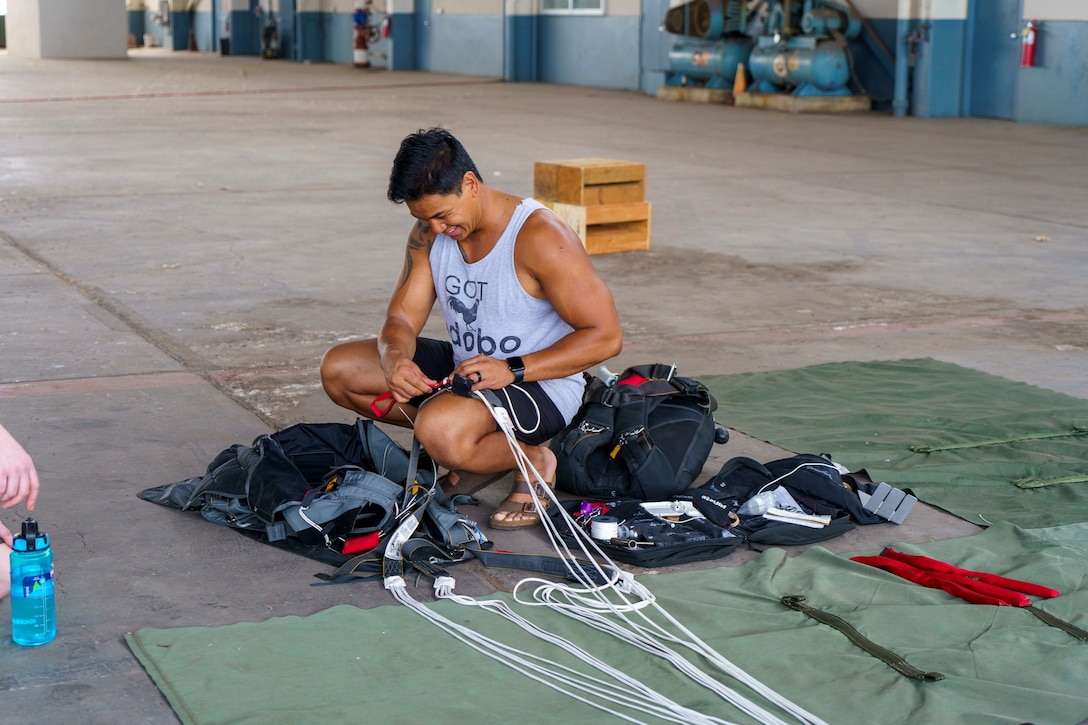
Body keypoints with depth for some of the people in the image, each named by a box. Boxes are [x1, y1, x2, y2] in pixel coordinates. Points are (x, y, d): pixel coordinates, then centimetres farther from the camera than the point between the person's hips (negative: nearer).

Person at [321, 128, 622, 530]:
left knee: (439, 429, -36)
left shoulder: (540, 237, -23)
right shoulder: (428, 233, -1)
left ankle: (532, 459, -4)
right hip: (463, 367, 8)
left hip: (541, 384, -8)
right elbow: (402, 317, 1)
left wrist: (512, 371, -30)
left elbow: (606, 336, -23)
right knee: (339, 369, 0)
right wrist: (396, 360, -25)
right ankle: (480, 444, 4)